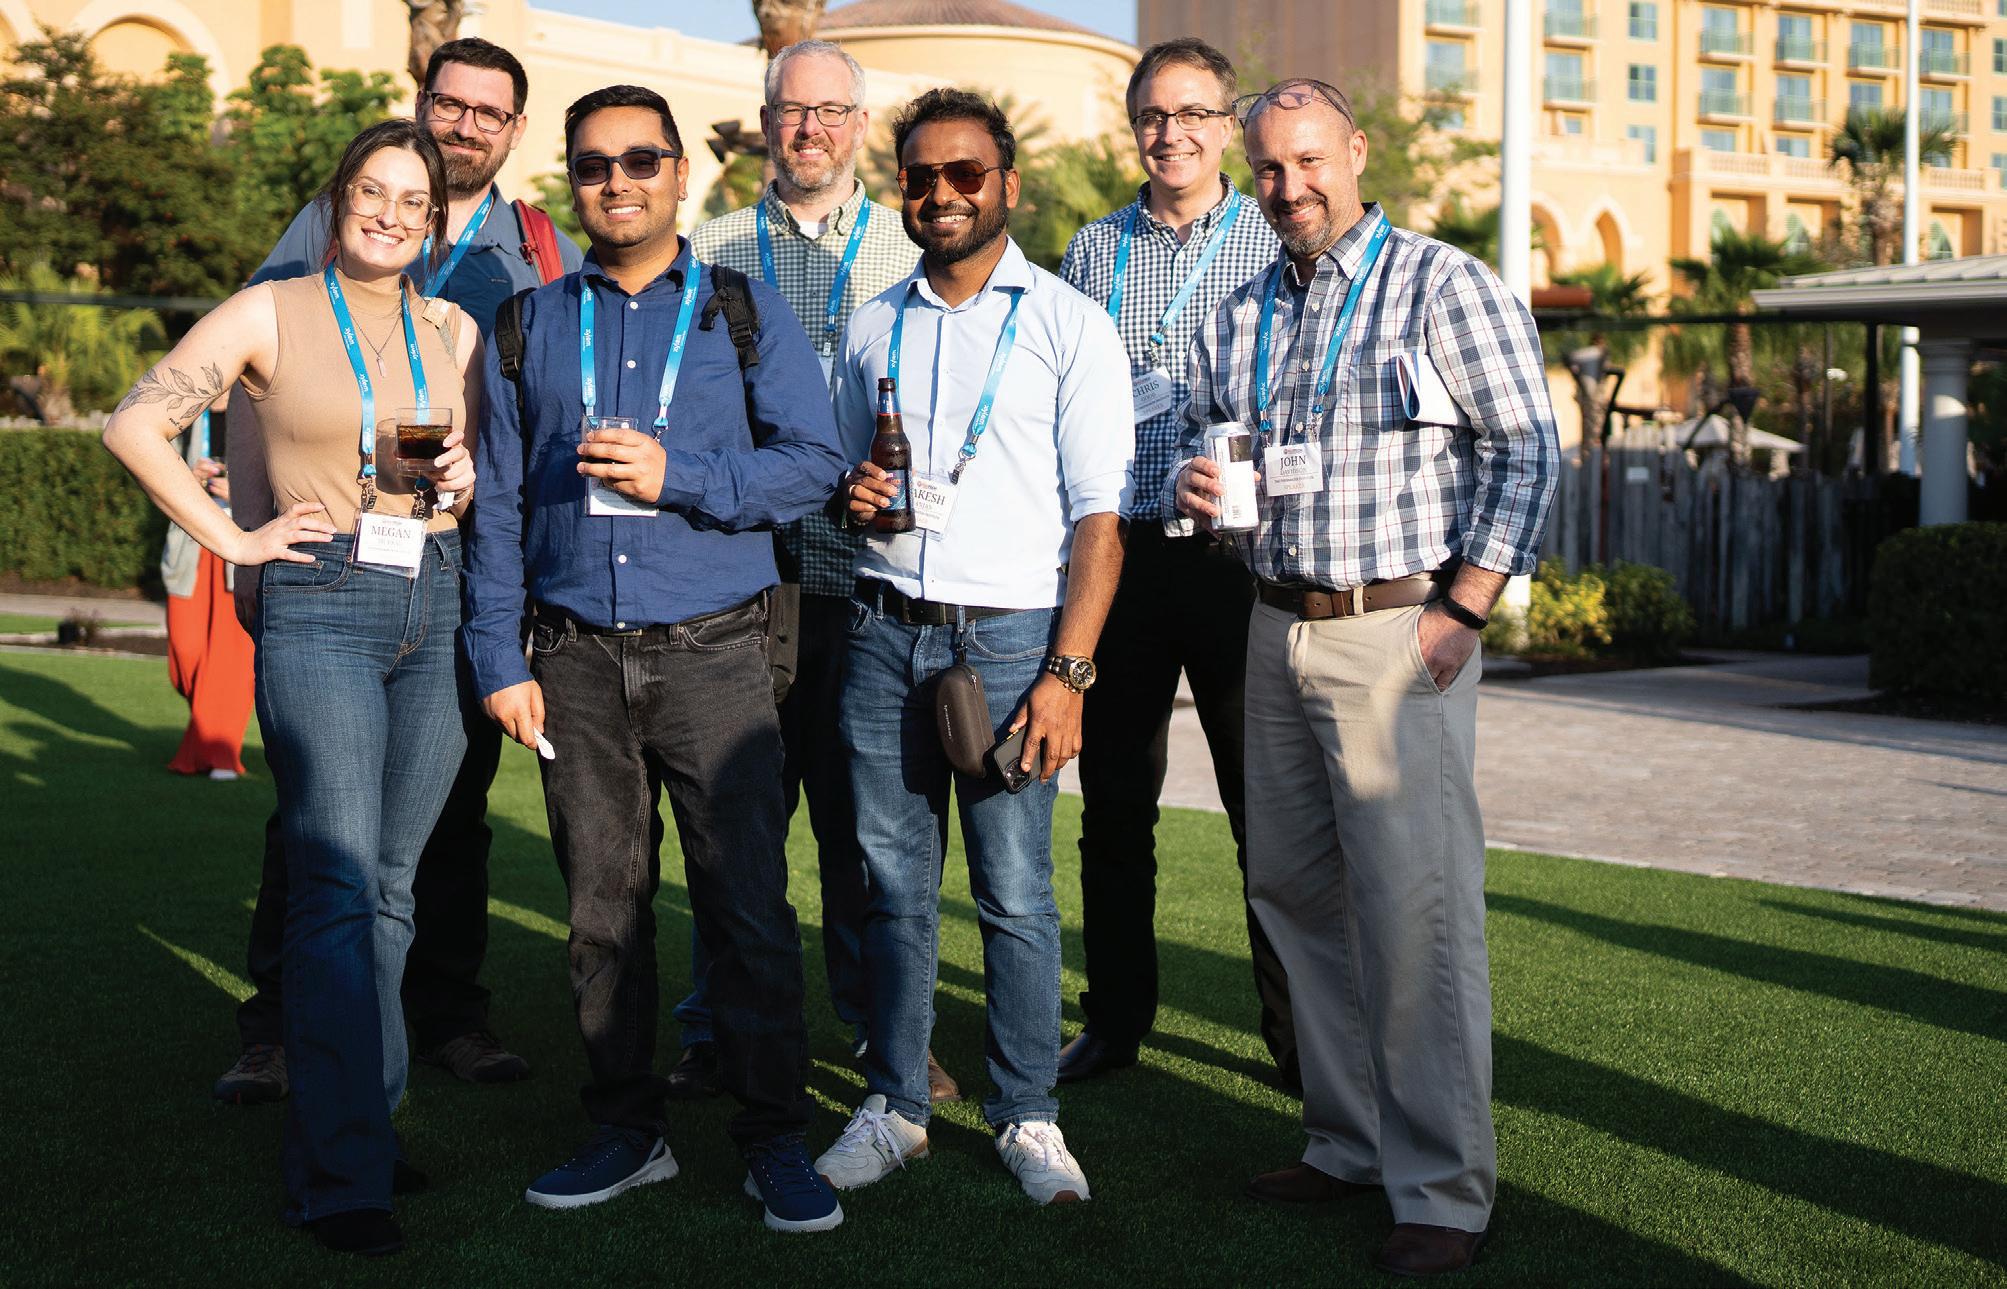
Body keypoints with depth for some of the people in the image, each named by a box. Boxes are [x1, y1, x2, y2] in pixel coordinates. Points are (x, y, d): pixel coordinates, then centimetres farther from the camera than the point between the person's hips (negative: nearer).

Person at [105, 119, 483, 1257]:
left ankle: (365, 1122, 21)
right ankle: (341, 1172, -5)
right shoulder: (272, 313, 1)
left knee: (390, 880, 9)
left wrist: (467, 480, 1)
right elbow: (139, 423, -1)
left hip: (436, 607, 4)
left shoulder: (457, 332, 14)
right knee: (340, 883, -10)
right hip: (320, 609, -4)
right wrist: (231, 539, -5)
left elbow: (488, 471, 24)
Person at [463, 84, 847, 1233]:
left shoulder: (745, 311, 5)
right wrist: (500, 660, 3)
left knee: (750, 903, -4)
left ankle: (776, 1140, 8)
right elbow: (497, 502, 10)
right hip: (579, 660, 3)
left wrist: (678, 473, -16)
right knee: (603, 905, 8)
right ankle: (628, 1130, 21)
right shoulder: (532, 325, 11)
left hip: (712, 652, -2)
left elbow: (817, 462, -3)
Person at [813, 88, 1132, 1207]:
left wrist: (1067, 671, -12)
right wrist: (851, 492, 0)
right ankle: (895, 1108, 16)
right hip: (885, 632, 4)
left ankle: (1029, 1117, 10)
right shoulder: (873, 330, 15)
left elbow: (1097, 514, -3)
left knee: (1016, 892, -3)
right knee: (894, 881, 6)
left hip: (1009, 635, -4)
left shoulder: (1071, 325, 1)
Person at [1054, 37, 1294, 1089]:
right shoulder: (1091, 251, 12)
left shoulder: (1275, 245, 4)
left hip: (1238, 555, -2)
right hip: (1118, 554, 3)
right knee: (1114, 805, 8)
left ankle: (1295, 1033, 13)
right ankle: (1115, 1021, 21)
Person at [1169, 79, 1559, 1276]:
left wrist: (1463, 609, -13)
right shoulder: (1239, 317, 15)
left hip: (1396, 630, -7)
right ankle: (1351, 1144, 23)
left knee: (1416, 906, -9)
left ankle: (1445, 1188, 0)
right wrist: (1191, 484, -2)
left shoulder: (1443, 286, -3)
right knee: (1294, 891, 10)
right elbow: (1197, 439, 24)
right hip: (1278, 629, 7)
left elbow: (1527, 447, -6)